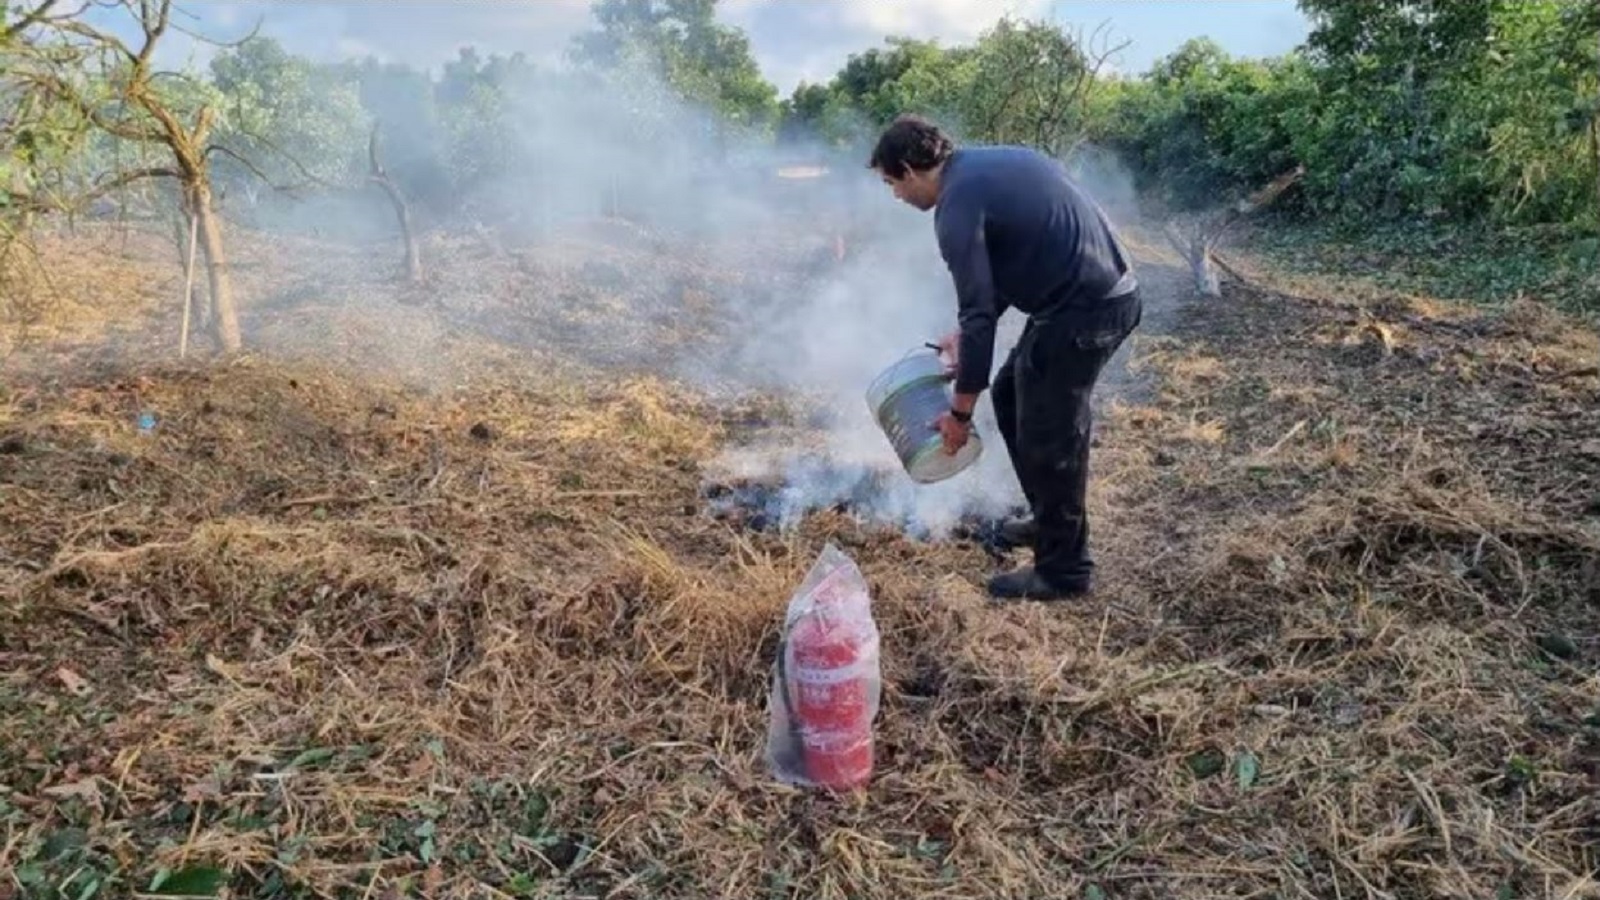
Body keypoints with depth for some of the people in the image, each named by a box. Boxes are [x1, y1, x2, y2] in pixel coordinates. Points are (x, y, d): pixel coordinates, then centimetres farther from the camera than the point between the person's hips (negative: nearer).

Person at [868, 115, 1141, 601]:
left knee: (1049, 438, 2)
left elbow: (980, 313, -17)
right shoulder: (986, 164, 14)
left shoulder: (958, 206, -15)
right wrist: (967, 333, 17)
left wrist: (960, 411, -9)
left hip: (1085, 310, -10)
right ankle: (1051, 518, 35)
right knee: (1011, 395, 21)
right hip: (1108, 292, 10)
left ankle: (1064, 570, 17)